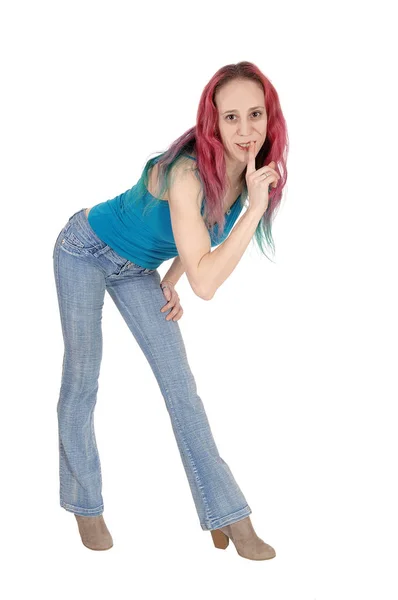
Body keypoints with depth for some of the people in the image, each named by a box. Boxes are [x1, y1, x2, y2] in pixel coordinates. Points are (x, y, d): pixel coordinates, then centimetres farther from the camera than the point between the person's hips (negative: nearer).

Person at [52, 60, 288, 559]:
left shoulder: (254, 175, -14)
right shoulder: (188, 172, -37)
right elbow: (206, 283, -43)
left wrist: (170, 284, -2)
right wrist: (256, 206, -45)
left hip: (137, 268, 6)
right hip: (87, 250, -6)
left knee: (179, 382, 1)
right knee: (82, 378, -1)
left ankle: (229, 517, 5)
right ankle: (85, 505, 19)